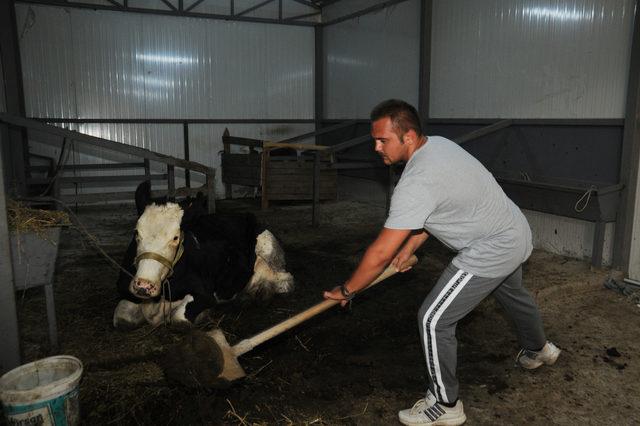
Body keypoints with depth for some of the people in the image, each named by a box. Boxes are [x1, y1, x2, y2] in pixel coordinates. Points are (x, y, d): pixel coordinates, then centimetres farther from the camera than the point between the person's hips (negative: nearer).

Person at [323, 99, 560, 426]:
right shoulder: (437, 143, -1)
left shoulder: (415, 182, -31)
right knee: (511, 294, 35)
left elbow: (381, 253, -27)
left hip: (491, 251, -10)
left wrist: (346, 290, -15)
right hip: (516, 233, 10)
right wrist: (409, 246, 9)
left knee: (434, 320, -6)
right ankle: (538, 349, 64)